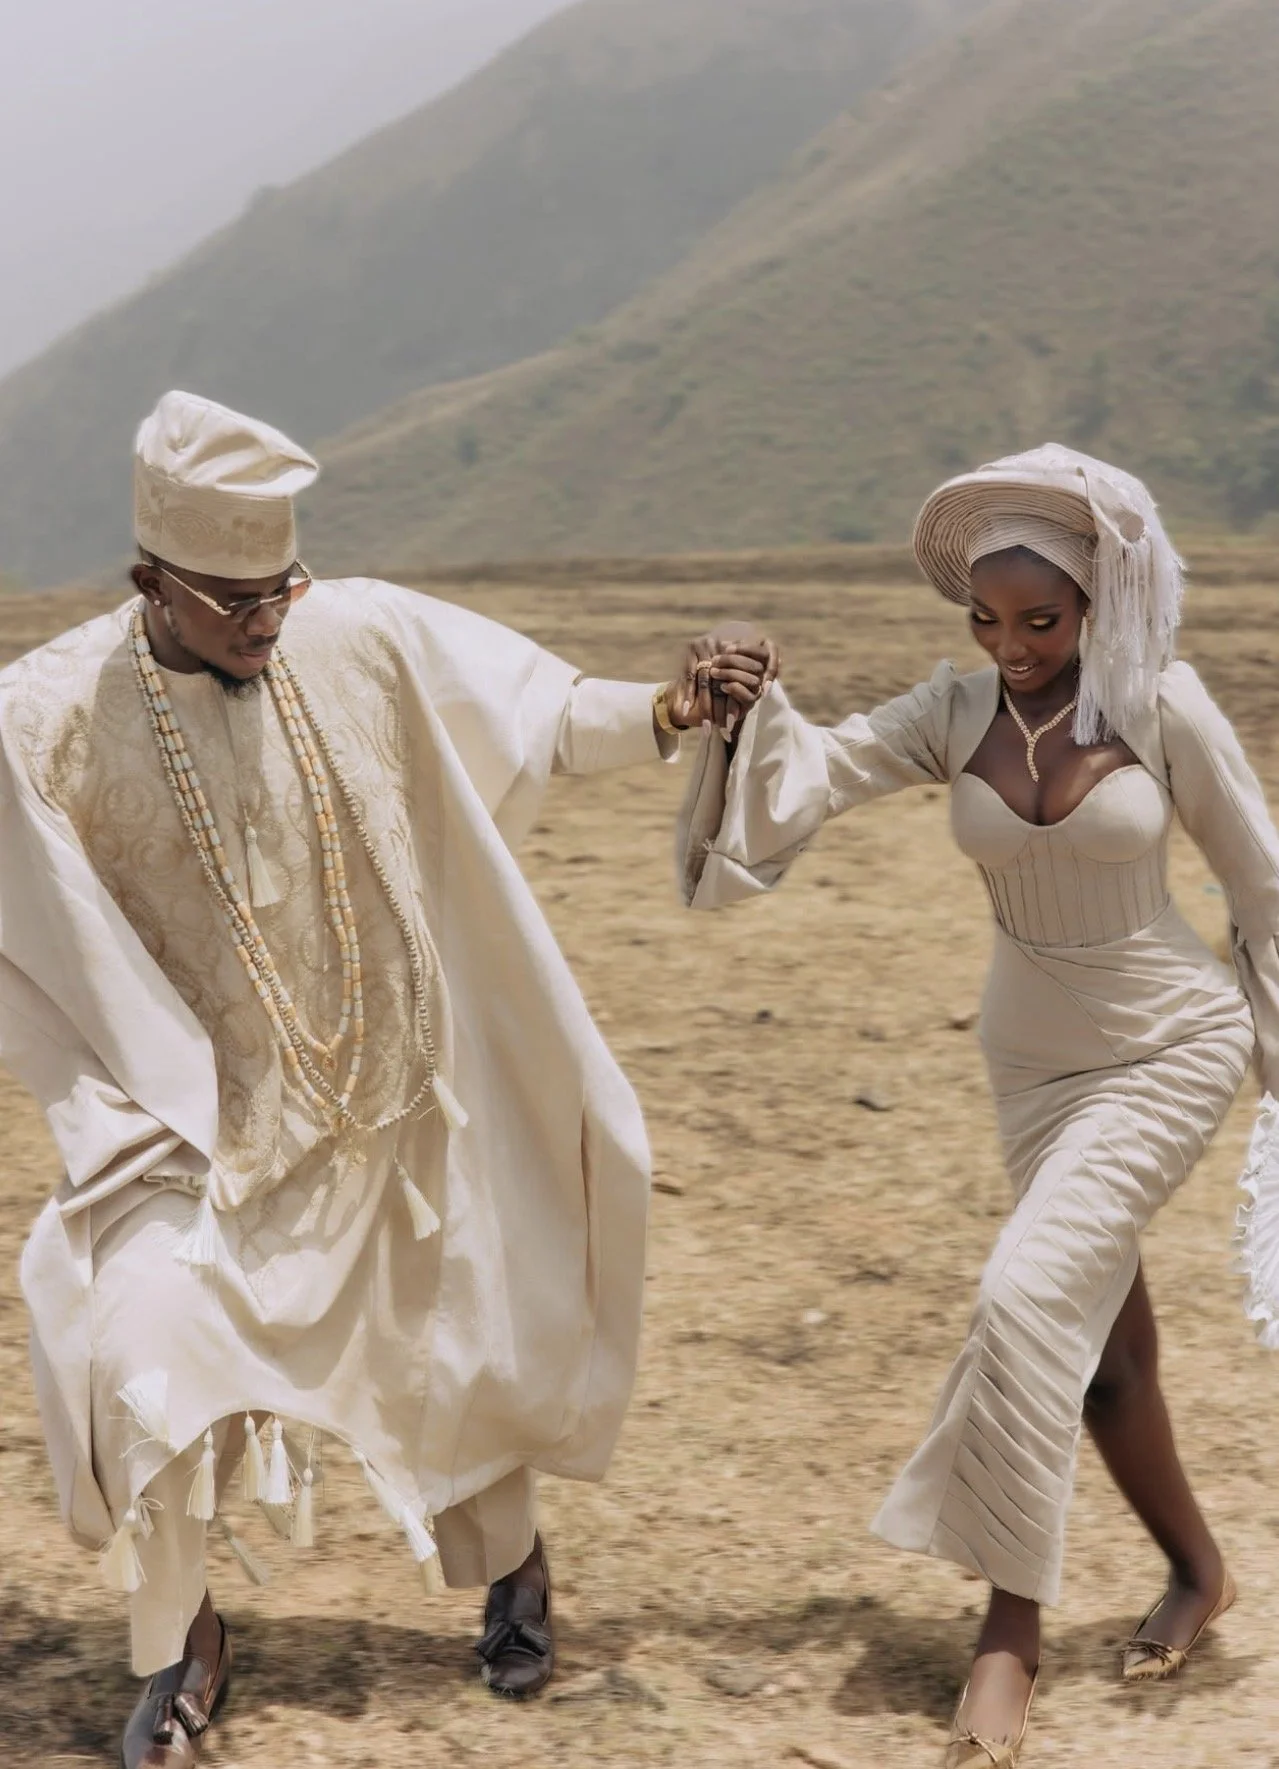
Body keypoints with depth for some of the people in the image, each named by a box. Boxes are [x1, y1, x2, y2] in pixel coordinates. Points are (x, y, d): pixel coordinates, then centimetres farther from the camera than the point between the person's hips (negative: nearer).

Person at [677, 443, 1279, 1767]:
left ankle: (1011, 1625, -8)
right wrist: (749, 709, -33)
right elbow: (817, 772, -13)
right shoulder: (954, 716, -5)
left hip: (1168, 1046, -4)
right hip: (1033, 1053, 5)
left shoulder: (1160, 706, -14)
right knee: (1099, 1331, 12)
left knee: (1031, 1294, -19)